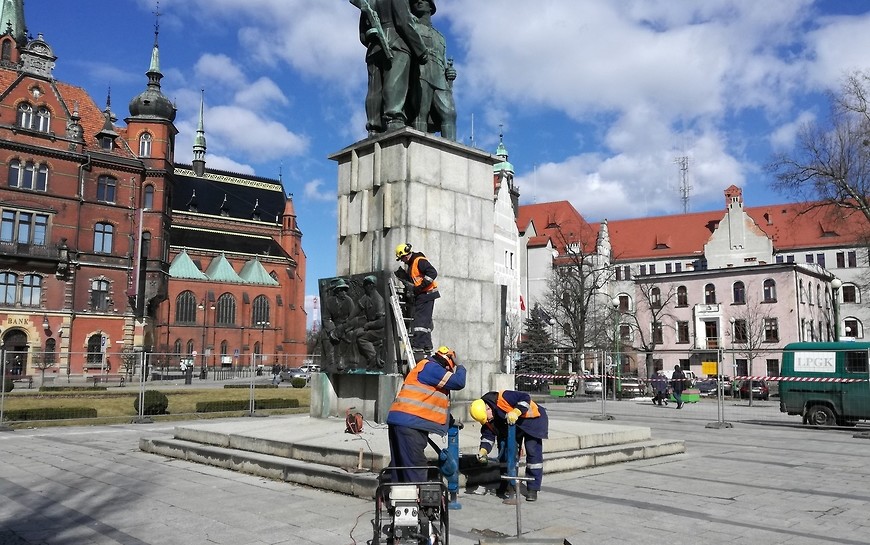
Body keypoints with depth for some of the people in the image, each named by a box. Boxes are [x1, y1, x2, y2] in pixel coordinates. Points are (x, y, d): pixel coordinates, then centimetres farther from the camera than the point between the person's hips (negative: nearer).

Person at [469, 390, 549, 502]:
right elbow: (488, 435, -9)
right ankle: (505, 487, 11)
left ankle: (532, 489, -3)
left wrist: (516, 412, -48)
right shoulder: (485, 418, -14)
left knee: (533, 452, -11)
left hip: (531, 420, -6)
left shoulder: (503, 397, -36)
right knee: (505, 453, -2)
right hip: (509, 429, 6)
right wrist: (483, 450, -27)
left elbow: (525, 398, -35)